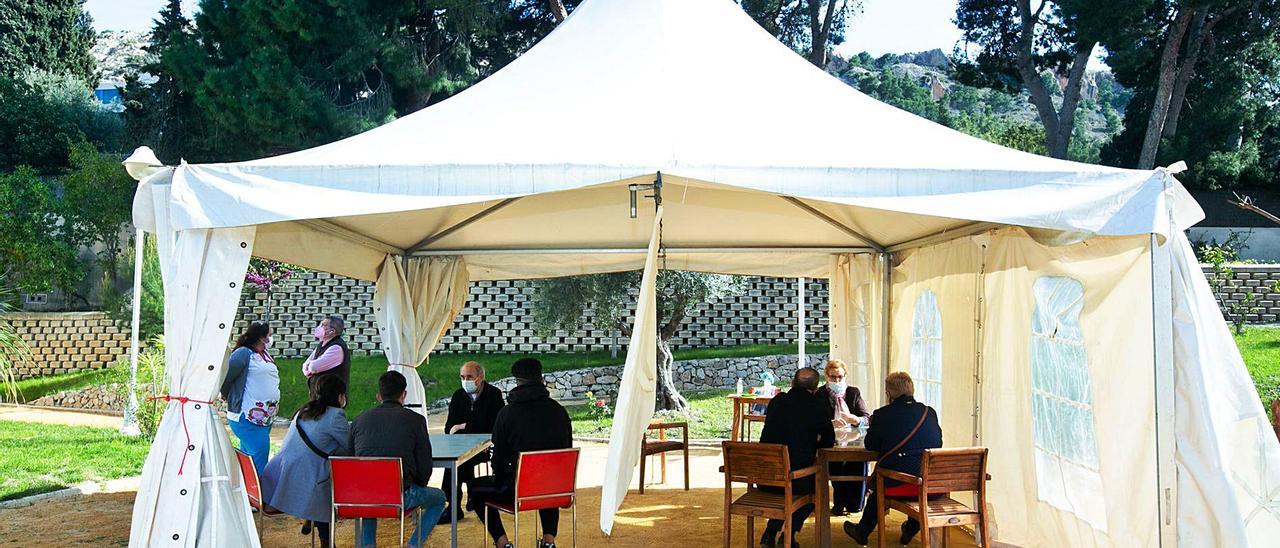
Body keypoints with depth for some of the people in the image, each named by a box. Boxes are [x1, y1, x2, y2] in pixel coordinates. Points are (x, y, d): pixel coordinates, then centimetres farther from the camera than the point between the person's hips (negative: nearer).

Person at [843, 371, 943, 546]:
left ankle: (862, 532, 48)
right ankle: (911, 528, 50)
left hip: (898, 486, -3)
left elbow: (870, 445, 5)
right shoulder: (930, 413, 4)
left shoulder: (882, 414, -7)